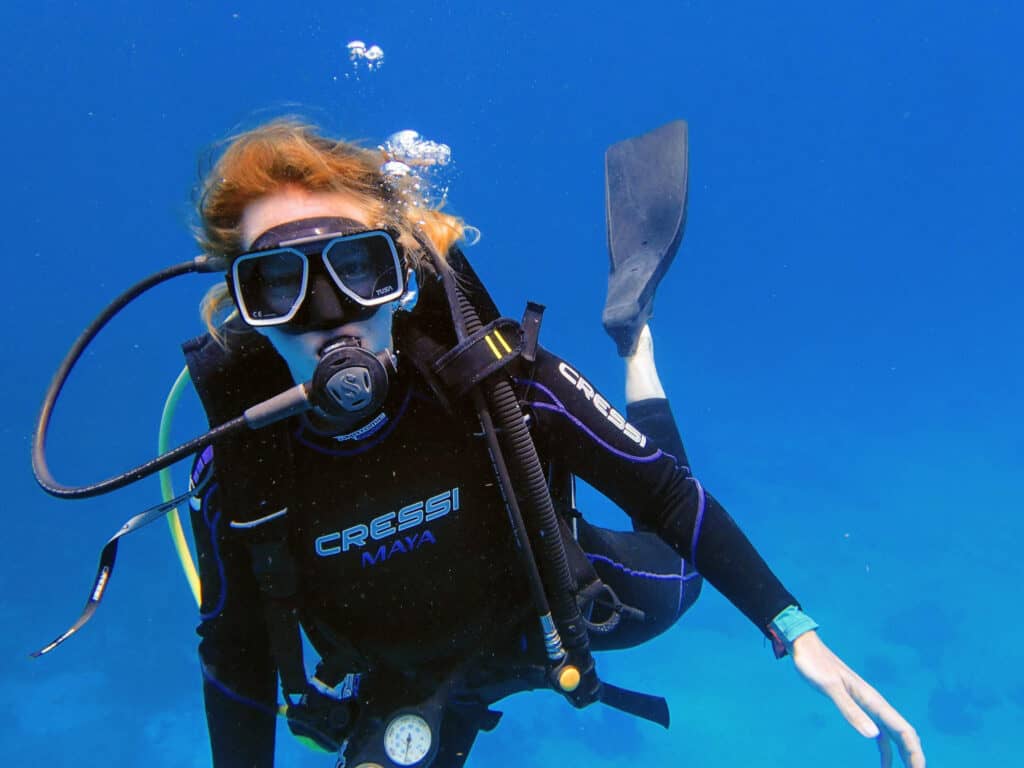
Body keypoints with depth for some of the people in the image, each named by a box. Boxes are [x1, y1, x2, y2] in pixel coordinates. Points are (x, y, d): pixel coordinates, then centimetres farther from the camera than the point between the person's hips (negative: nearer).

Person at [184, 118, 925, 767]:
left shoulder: (493, 376, -34)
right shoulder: (234, 475, -30)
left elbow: (665, 490, -22)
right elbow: (237, 653, -12)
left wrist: (798, 633, -24)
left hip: (551, 606, 0)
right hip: (401, 687, 1)